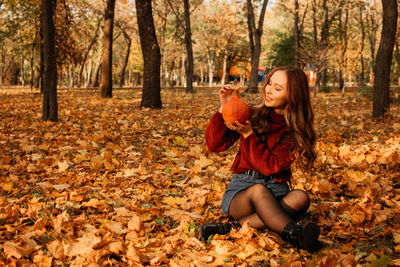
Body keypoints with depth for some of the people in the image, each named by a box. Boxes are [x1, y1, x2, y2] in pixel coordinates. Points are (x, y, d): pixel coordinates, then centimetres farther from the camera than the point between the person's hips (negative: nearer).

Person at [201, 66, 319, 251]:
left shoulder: (296, 130, 0)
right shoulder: (252, 114, 3)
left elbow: (271, 166, -11)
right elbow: (216, 144, -3)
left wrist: (249, 135, -16)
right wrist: (224, 109, -13)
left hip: (276, 191, 1)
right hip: (242, 189, 0)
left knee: (300, 198, -33)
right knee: (259, 191, -36)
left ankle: (235, 227, -42)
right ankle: (294, 234, -54)